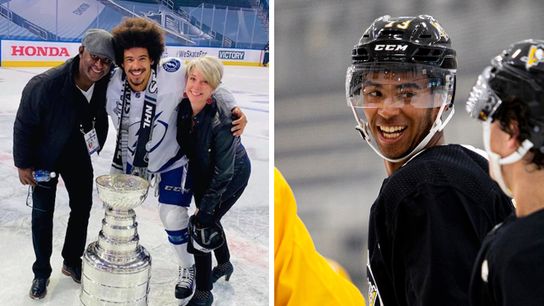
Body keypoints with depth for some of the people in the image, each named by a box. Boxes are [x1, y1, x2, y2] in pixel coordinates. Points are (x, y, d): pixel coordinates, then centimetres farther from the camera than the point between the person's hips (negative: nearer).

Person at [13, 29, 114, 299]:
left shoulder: (107, 84, -21)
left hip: (78, 154, 5)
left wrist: (98, 141, 4)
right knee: (43, 213, 5)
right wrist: (23, 164, -14)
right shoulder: (46, 84, -34)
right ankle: (41, 272, 23)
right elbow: (24, 124, -21)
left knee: (82, 207, 13)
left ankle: (72, 262, 34)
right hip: (44, 156, -4)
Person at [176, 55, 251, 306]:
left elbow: (223, 171, -28)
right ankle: (224, 264, 51)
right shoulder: (184, 106, -19)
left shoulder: (222, 118, -35)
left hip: (233, 174, -7)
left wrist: (204, 210, -23)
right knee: (208, 218, 23)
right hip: (201, 170, 7)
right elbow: (183, 144, 1)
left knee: (203, 225, -8)